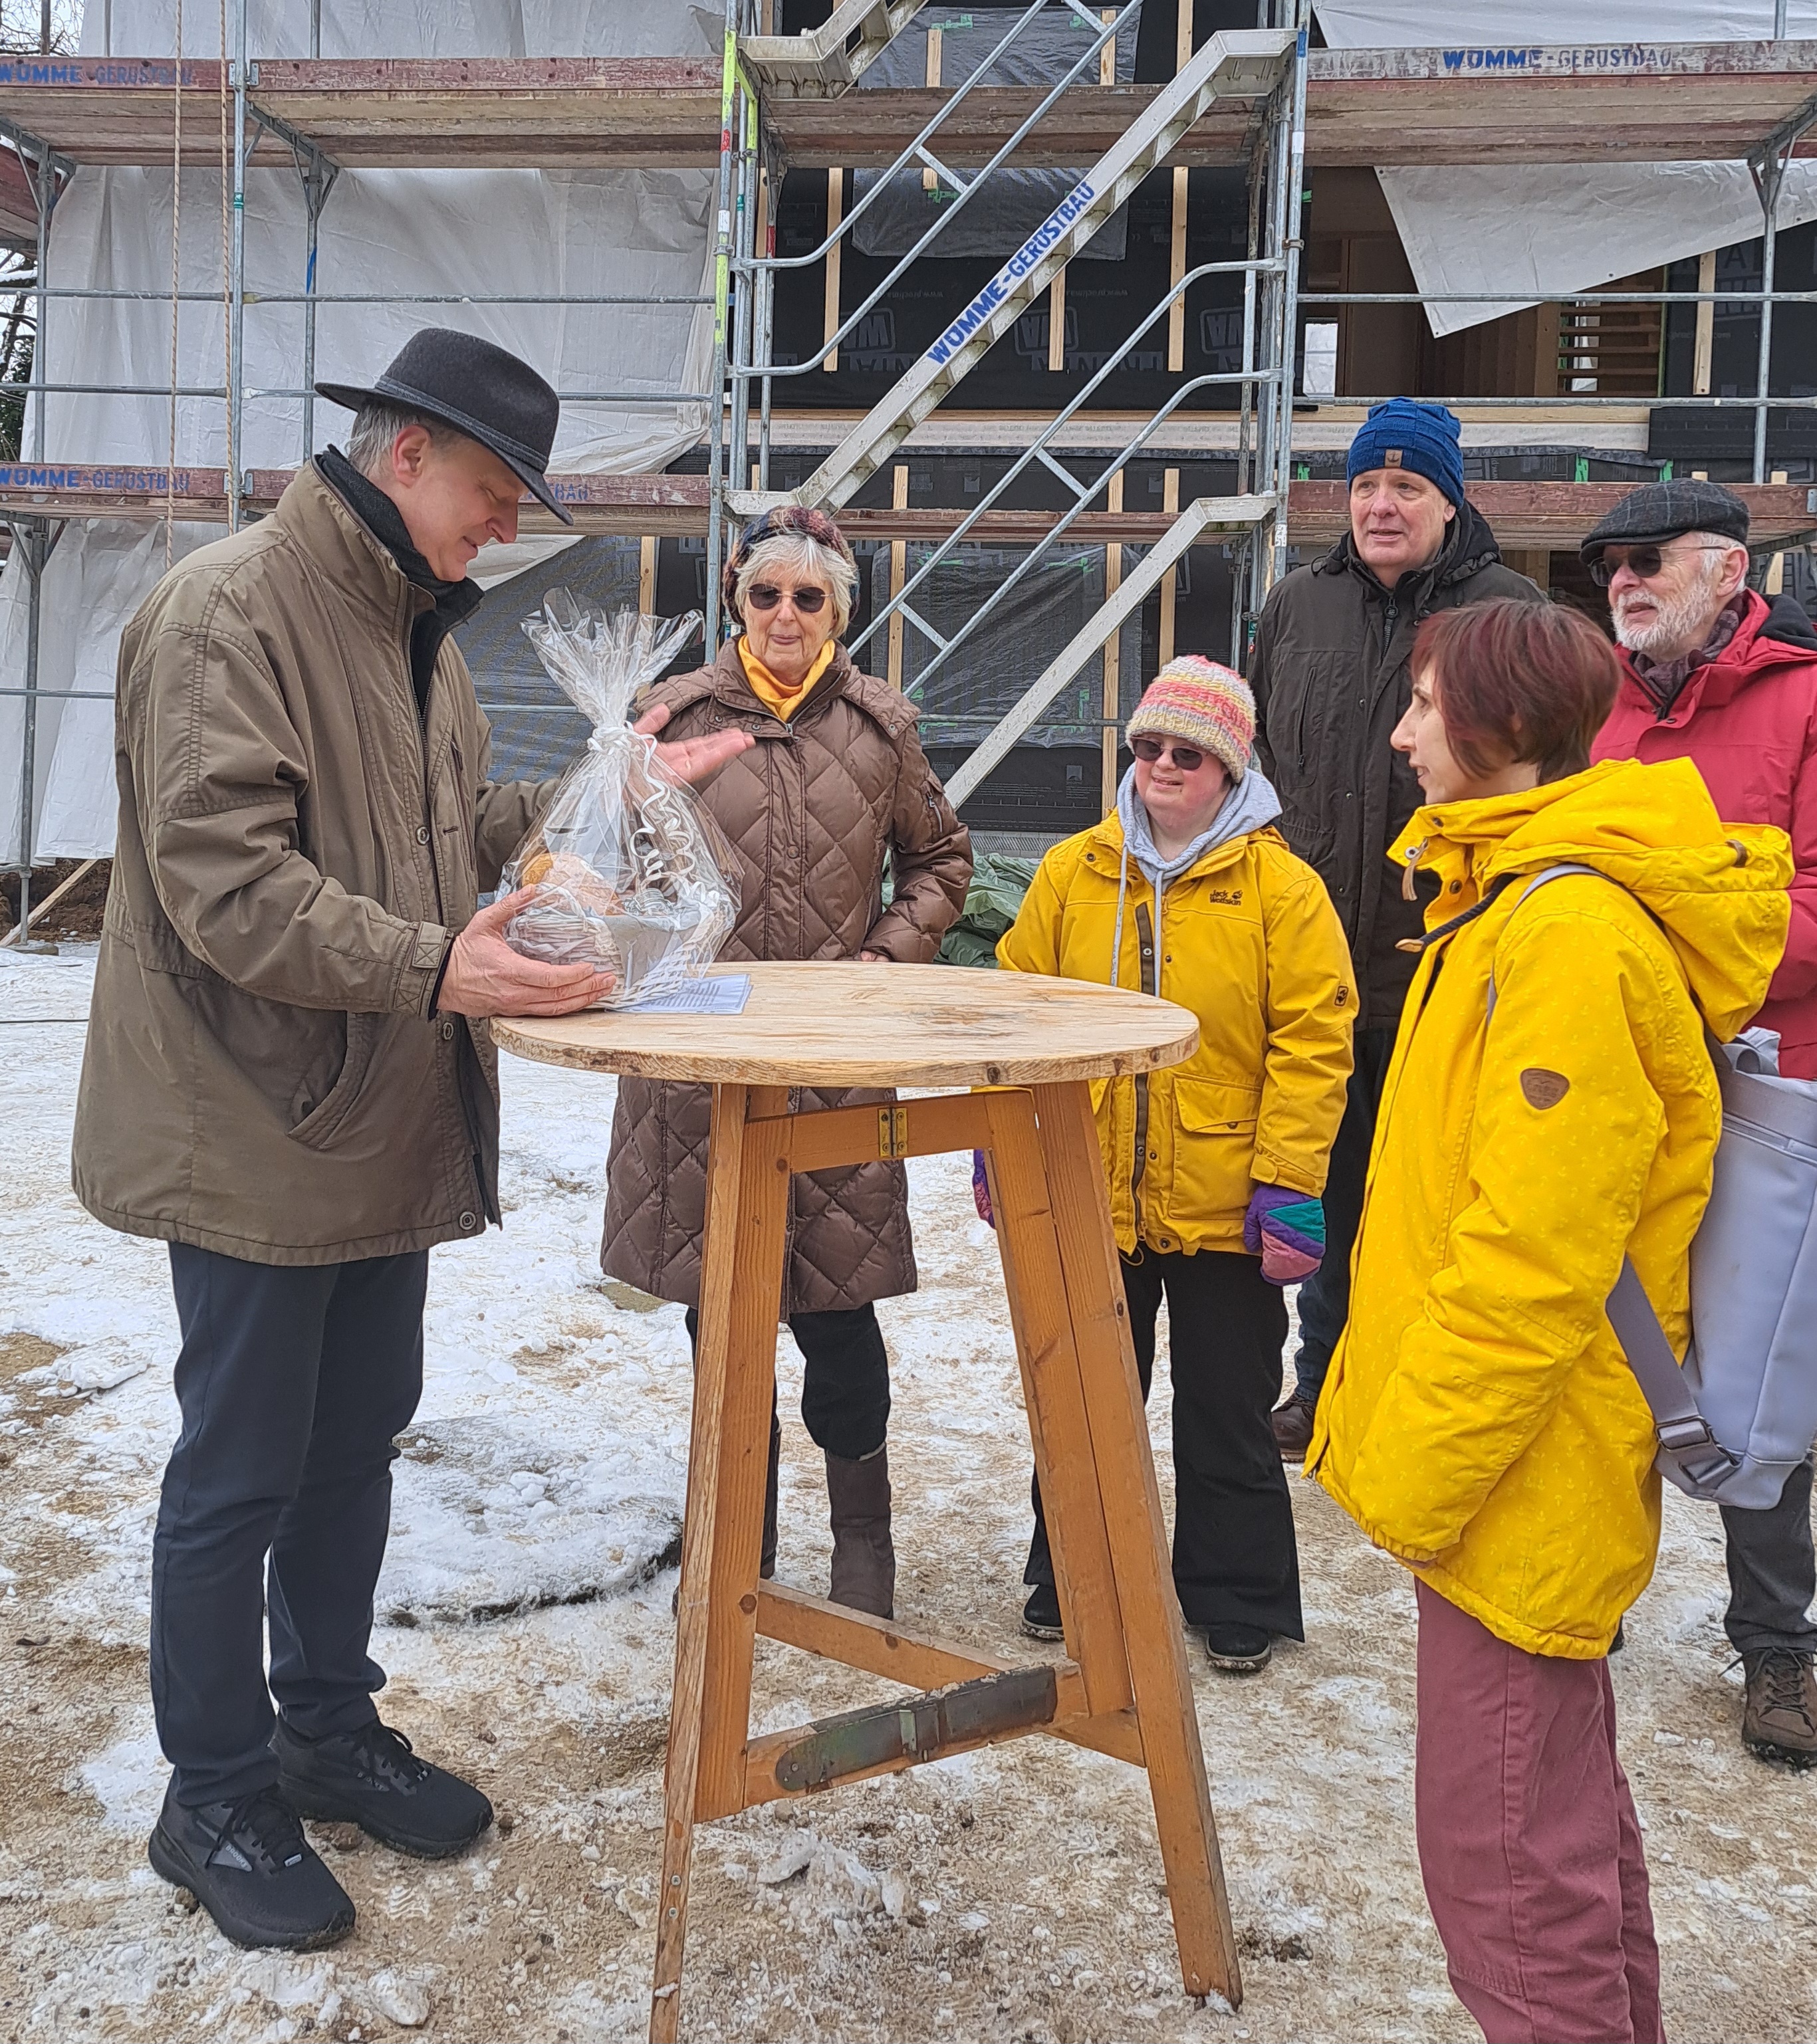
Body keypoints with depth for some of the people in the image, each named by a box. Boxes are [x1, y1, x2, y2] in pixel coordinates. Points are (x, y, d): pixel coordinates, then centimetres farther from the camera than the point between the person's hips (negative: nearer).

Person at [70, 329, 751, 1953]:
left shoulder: (415, 625, 15)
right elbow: (224, 880, -25)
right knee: (239, 1475, 4)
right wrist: (432, 966, -31)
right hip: (257, 1131, -9)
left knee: (358, 1442, 19)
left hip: (390, 1124, 9)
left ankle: (328, 1728, 36)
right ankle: (215, 1798, 21)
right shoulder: (226, 613, -16)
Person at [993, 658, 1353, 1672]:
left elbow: (1312, 1047, -10)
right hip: (1087, 1199, 3)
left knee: (1227, 1418, 12)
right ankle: (1069, 1583, 36)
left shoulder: (1282, 887, -8)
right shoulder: (1074, 872, 2)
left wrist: (1289, 1187, -14)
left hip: (1223, 1209, -3)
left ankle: (1239, 1604, 30)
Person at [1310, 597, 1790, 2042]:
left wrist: (1408, 1477, -19)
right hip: (1516, 1464, 10)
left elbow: (1532, 1262, -26)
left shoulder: (1567, 933, -22)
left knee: (1506, 1860, 2)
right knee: (1564, 1809, 23)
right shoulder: (1519, 899, 10)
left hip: (1513, 1479, -10)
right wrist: (1387, 1409, 19)